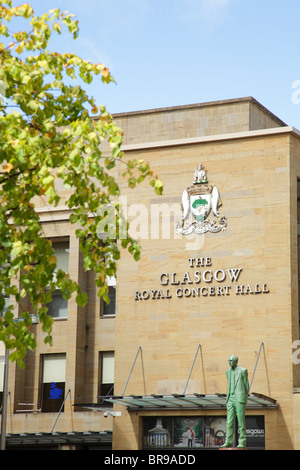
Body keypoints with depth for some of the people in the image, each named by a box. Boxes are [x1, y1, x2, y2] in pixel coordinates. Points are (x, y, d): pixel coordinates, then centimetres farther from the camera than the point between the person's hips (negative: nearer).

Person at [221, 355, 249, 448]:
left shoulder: (243, 371, -4)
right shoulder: (228, 372, 14)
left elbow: (246, 385, 1)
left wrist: (243, 399, 4)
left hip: (240, 399, -5)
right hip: (230, 399, 6)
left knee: (241, 422, -4)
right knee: (229, 422, 2)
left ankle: (242, 442, 1)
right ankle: (228, 442, 4)